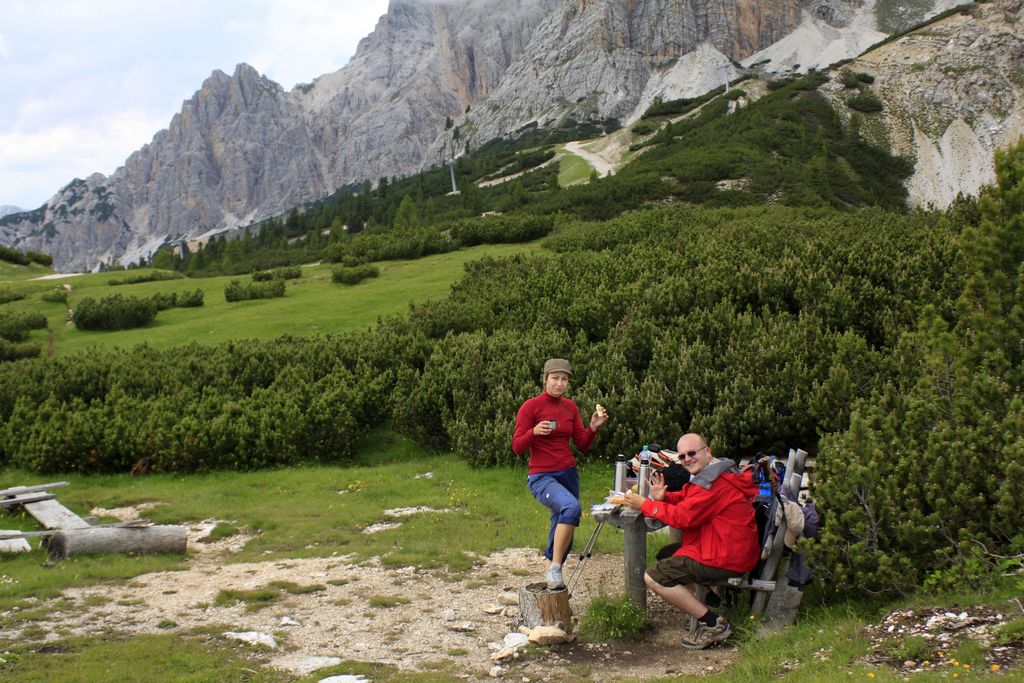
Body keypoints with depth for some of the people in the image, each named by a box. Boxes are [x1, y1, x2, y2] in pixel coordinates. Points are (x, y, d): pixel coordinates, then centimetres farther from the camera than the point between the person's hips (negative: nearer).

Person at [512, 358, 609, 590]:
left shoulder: (570, 407, 7)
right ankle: (554, 568, -24)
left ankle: (553, 577, 32)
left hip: (568, 474, 6)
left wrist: (593, 427, -8)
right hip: (542, 477, -6)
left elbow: (583, 445, 9)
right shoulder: (530, 406, -9)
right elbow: (517, 447, -9)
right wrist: (534, 432, -27)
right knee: (571, 507, -33)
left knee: (563, 536, 12)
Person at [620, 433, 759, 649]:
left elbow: (683, 516, -22)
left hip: (725, 559, -11)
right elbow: (684, 498, 17)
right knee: (665, 556, 26)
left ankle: (713, 624, -9)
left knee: (653, 578, -11)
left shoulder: (715, 484, -20)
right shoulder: (710, 474, 15)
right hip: (731, 552, 11)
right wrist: (662, 497, -5)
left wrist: (644, 504, -12)